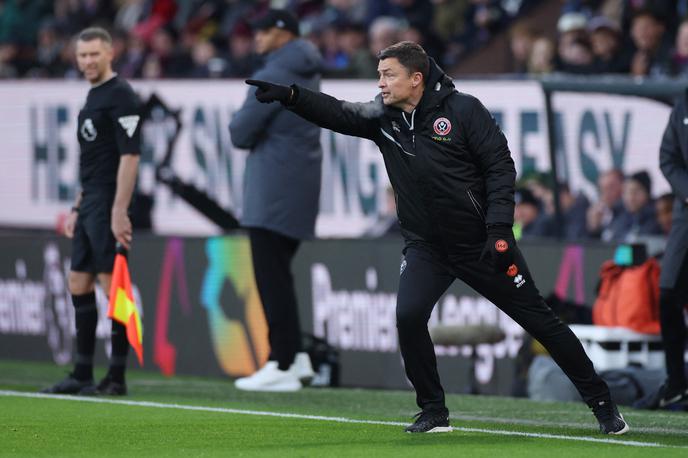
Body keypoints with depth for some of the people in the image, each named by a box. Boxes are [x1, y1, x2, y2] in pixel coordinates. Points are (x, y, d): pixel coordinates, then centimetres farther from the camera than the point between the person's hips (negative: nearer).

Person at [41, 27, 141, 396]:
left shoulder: (121, 96, -10)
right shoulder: (92, 97, 18)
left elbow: (129, 157, -17)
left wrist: (119, 212, -22)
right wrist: (77, 209, 22)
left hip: (108, 208, -10)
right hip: (89, 207, 10)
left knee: (112, 287, -8)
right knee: (79, 286, 10)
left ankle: (116, 378, -5)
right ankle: (82, 375, 15)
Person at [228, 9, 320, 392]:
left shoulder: (274, 76, -14)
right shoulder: (308, 73, 15)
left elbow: (241, 133, -14)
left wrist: (243, 131, 7)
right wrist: (256, 134, 7)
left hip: (274, 192, -9)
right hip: (301, 186, 9)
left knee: (272, 278, -7)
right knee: (277, 274, 16)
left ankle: (282, 367, -8)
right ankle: (296, 356, 15)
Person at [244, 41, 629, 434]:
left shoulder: (463, 110, -14)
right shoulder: (382, 117, -1)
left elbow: (500, 166, -13)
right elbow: (338, 113, -12)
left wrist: (499, 229, -20)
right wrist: (289, 95, -28)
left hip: (482, 242, -3)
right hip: (426, 246, 3)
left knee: (537, 318, 3)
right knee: (409, 316, -19)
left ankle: (600, 401, 16)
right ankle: (434, 412, -2)